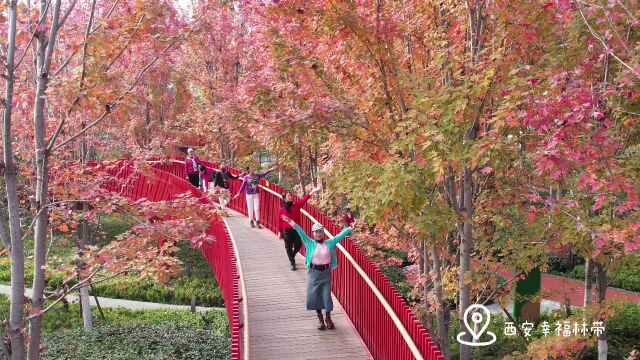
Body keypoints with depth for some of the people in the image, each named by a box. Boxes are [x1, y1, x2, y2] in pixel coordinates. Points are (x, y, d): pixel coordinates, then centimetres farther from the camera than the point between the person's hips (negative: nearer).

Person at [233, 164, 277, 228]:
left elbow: (264, 173, -11)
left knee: (257, 208, -2)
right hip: (249, 195, -2)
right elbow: (243, 186, -4)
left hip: (256, 194, 2)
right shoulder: (246, 177, -8)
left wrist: (270, 169, -24)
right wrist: (239, 193, -4)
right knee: (250, 208, 5)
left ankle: (257, 222, 3)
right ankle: (251, 221, 19)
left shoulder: (257, 175, -2)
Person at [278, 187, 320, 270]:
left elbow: (304, 199, -12)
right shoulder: (282, 209, -3)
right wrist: (279, 232, 0)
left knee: (298, 245, 6)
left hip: (296, 229, 2)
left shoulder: (296, 205, 0)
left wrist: (312, 192, -23)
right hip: (287, 230, -2)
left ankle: (292, 256, 37)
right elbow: (280, 221, 0)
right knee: (289, 247, 3)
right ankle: (292, 263, 17)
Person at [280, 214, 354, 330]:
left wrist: (350, 228, 0)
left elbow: (340, 235, 3)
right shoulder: (310, 243, 0)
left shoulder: (329, 243, 3)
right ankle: (320, 319, 20)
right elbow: (301, 232, -8)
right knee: (315, 296, 4)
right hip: (314, 272, 0)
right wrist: (291, 223, -16)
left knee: (327, 295, 2)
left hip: (326, 272, 0)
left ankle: (328, 318, 20)